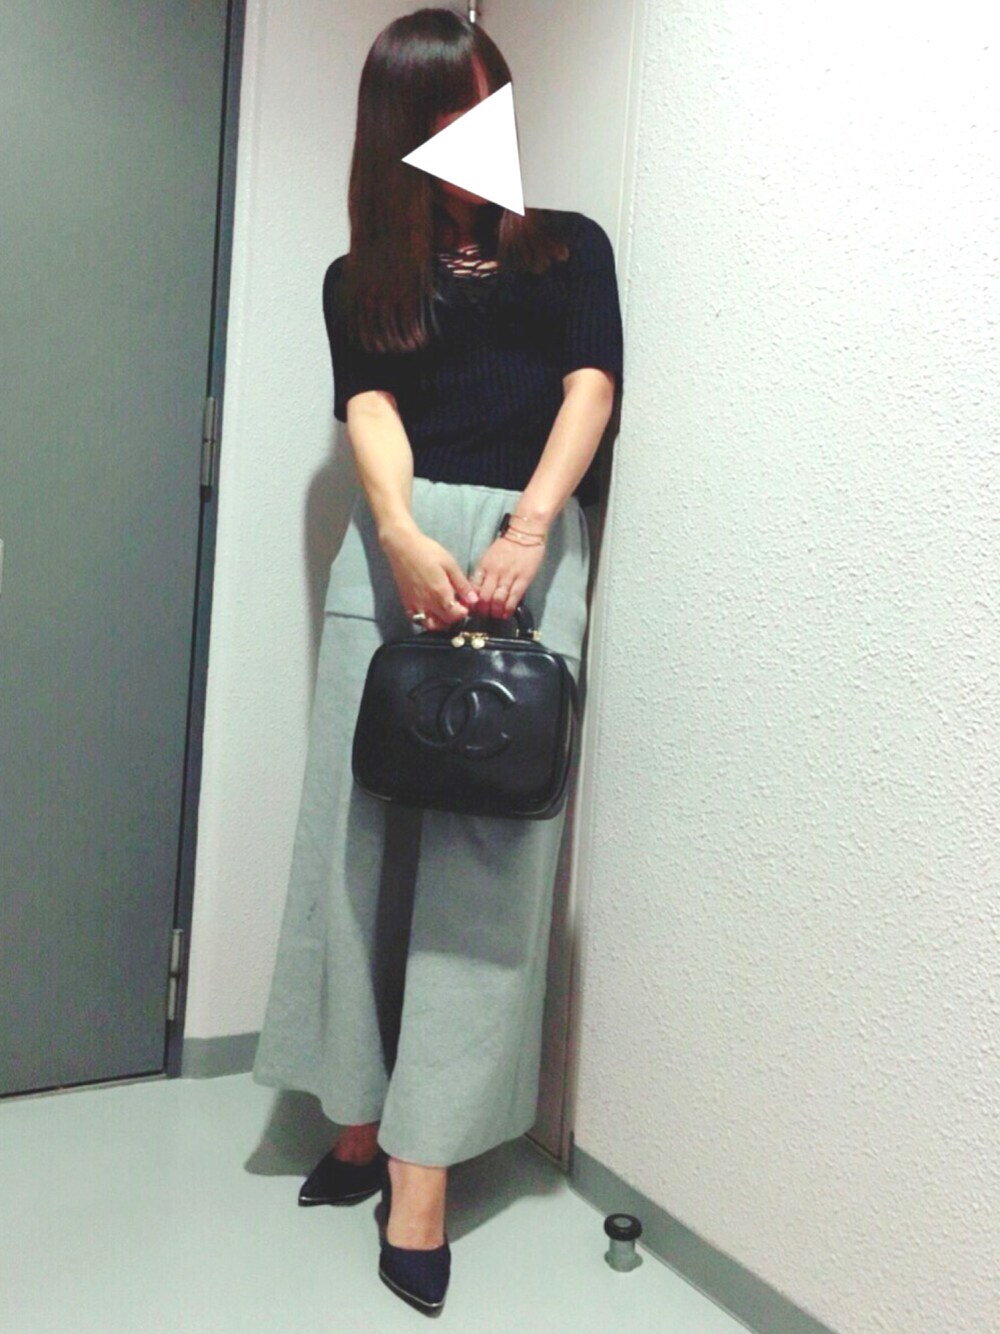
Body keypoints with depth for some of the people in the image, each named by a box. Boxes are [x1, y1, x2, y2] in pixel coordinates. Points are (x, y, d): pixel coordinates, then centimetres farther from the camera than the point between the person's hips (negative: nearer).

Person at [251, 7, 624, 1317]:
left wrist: (524, 531, -17)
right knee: (361, 832, 0)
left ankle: (424, 1166, -3)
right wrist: (404, 537, -21)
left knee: (484, 848, -7)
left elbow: (592, 391, 1)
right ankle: (359, 1119, 12)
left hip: (529, 545, -1)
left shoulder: (570, 247, 17)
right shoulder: (360, 279, 18)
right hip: (396, 547, 2)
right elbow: (371, 413, 0)